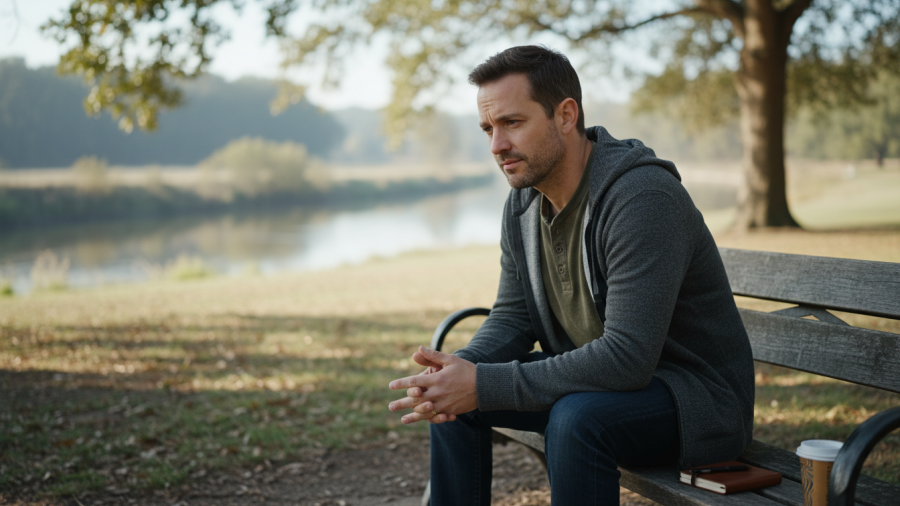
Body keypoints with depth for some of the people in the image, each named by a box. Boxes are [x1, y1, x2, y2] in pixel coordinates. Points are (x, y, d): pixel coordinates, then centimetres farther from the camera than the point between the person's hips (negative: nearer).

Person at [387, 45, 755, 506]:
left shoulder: (642, 197, -28)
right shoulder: (523, 200, 0)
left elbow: (627, 357, -34)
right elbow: (513, 317, 5)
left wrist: (484, 386, -33)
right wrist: (462, 367, -18)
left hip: (698, 398, -8)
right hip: (599, 377, 8)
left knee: (577, 417, -36)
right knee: (450, 397, 0)